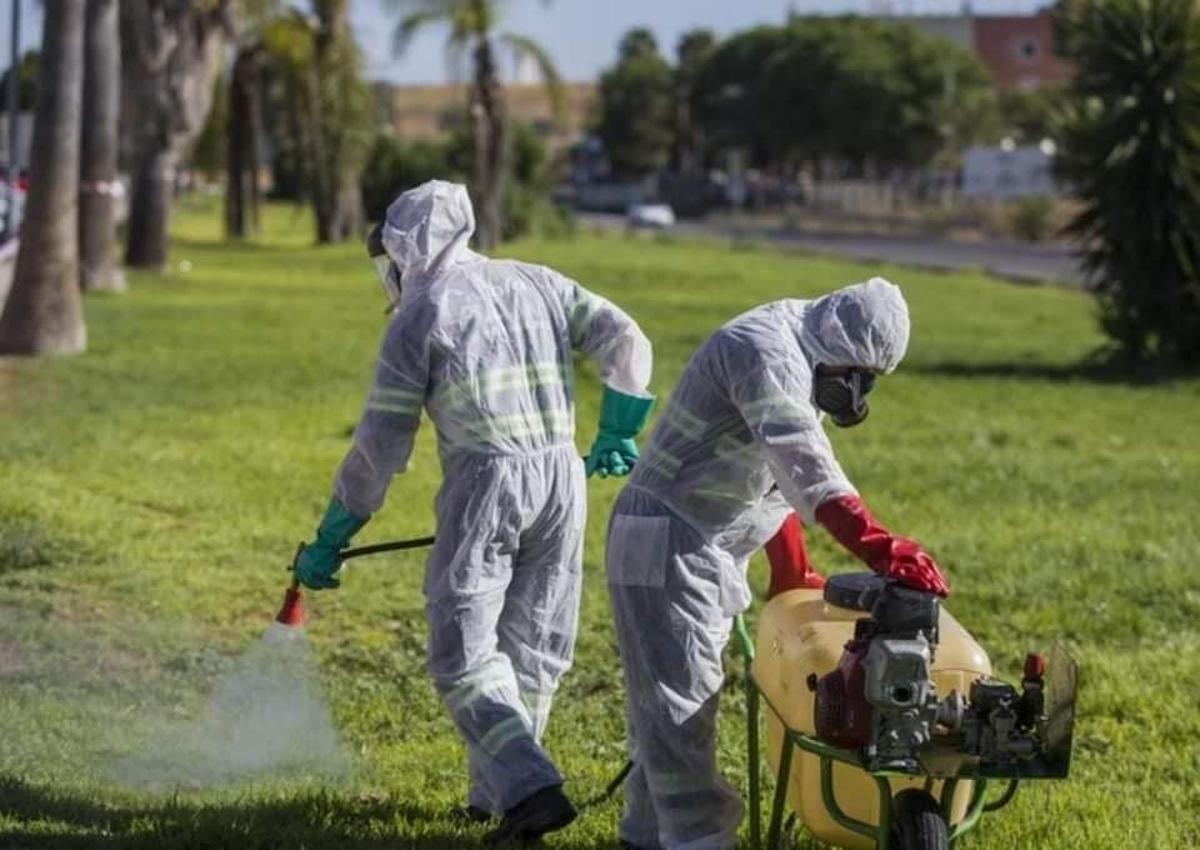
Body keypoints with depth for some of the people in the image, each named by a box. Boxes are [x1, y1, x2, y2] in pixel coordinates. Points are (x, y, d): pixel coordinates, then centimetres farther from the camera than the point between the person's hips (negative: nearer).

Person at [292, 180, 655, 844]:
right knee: (532, 647, 14)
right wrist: (617, 432, 19)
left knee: (465, 652, -3)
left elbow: (380, 444, -1)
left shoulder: (418, 316, 0)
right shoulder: (538, 284, 15)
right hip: (563, 475, 6)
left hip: (485, 482, -5)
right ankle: (495, 790, 19)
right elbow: (625, 342, 8)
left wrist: (329, 539, 6)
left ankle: (528, 786, -19)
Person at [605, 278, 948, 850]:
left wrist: (792, 574, 28)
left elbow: (776, 474, 24)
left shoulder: (799, 362, 13)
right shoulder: (764, 350, -21)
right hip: (666, 544, -10)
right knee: (680, 696, -13)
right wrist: (876, 545, -44)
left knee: (669, 696, 16)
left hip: (703, 551, 11)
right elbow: (805, 464, -35)